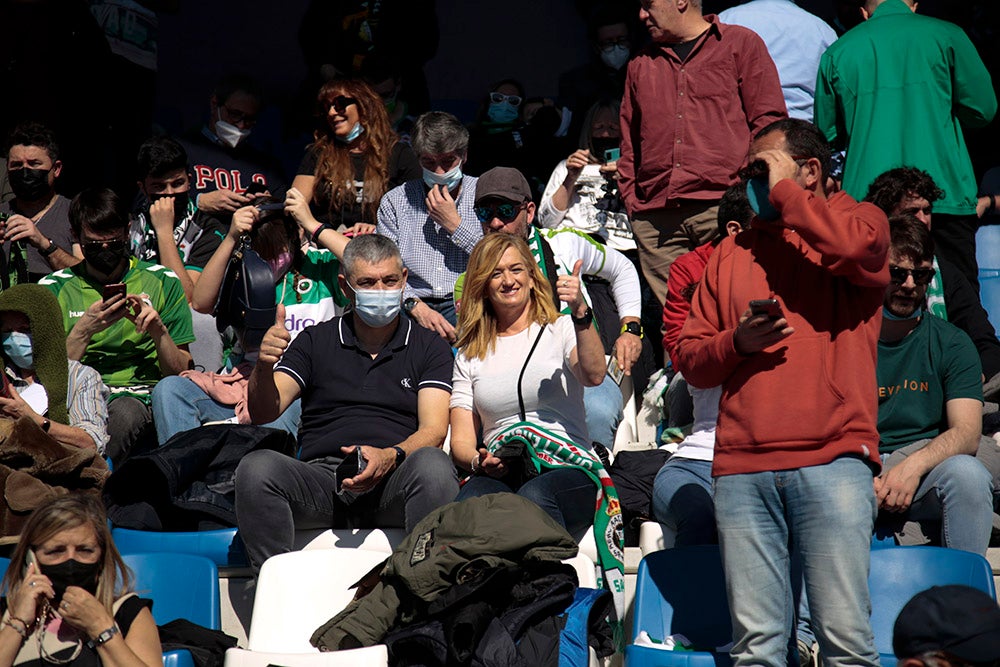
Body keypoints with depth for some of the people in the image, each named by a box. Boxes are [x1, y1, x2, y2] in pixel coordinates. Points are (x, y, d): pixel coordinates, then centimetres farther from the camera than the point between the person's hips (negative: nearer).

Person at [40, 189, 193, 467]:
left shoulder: (163, 283, 12)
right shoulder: (53, 289, 12)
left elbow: (180, 374, 10)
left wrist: (158, 329, -8)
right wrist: (84, 330, -9)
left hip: (141, 397, 1)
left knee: (126, 411, -37)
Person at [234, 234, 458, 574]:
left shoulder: (430, 348, 17)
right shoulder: (315, 341, 19)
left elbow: (433, 430, 3)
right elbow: (263, 413, 9)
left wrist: (391, 456, -19)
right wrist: (264, 368, -14)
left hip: (393, 484, -1)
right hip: (321, 478, 1)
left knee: (432, 465, -34)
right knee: (257, 466, -29)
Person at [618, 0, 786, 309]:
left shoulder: (741, 44, 10)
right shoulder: (641, 64, 24)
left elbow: (769, 122, 4)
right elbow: (629, 142, 27)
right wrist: (631, 200, 13)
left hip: (722, 205, -4)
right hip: (656, 220, 4)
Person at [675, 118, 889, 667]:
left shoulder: (854, 219, 10)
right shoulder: (732, 252, 23)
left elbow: (855, 245, -16)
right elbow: (689, 358, 21)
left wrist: (782, 190, -3)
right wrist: (736, 342, 0)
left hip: (833, 461, -4)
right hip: (742, 467, 4)